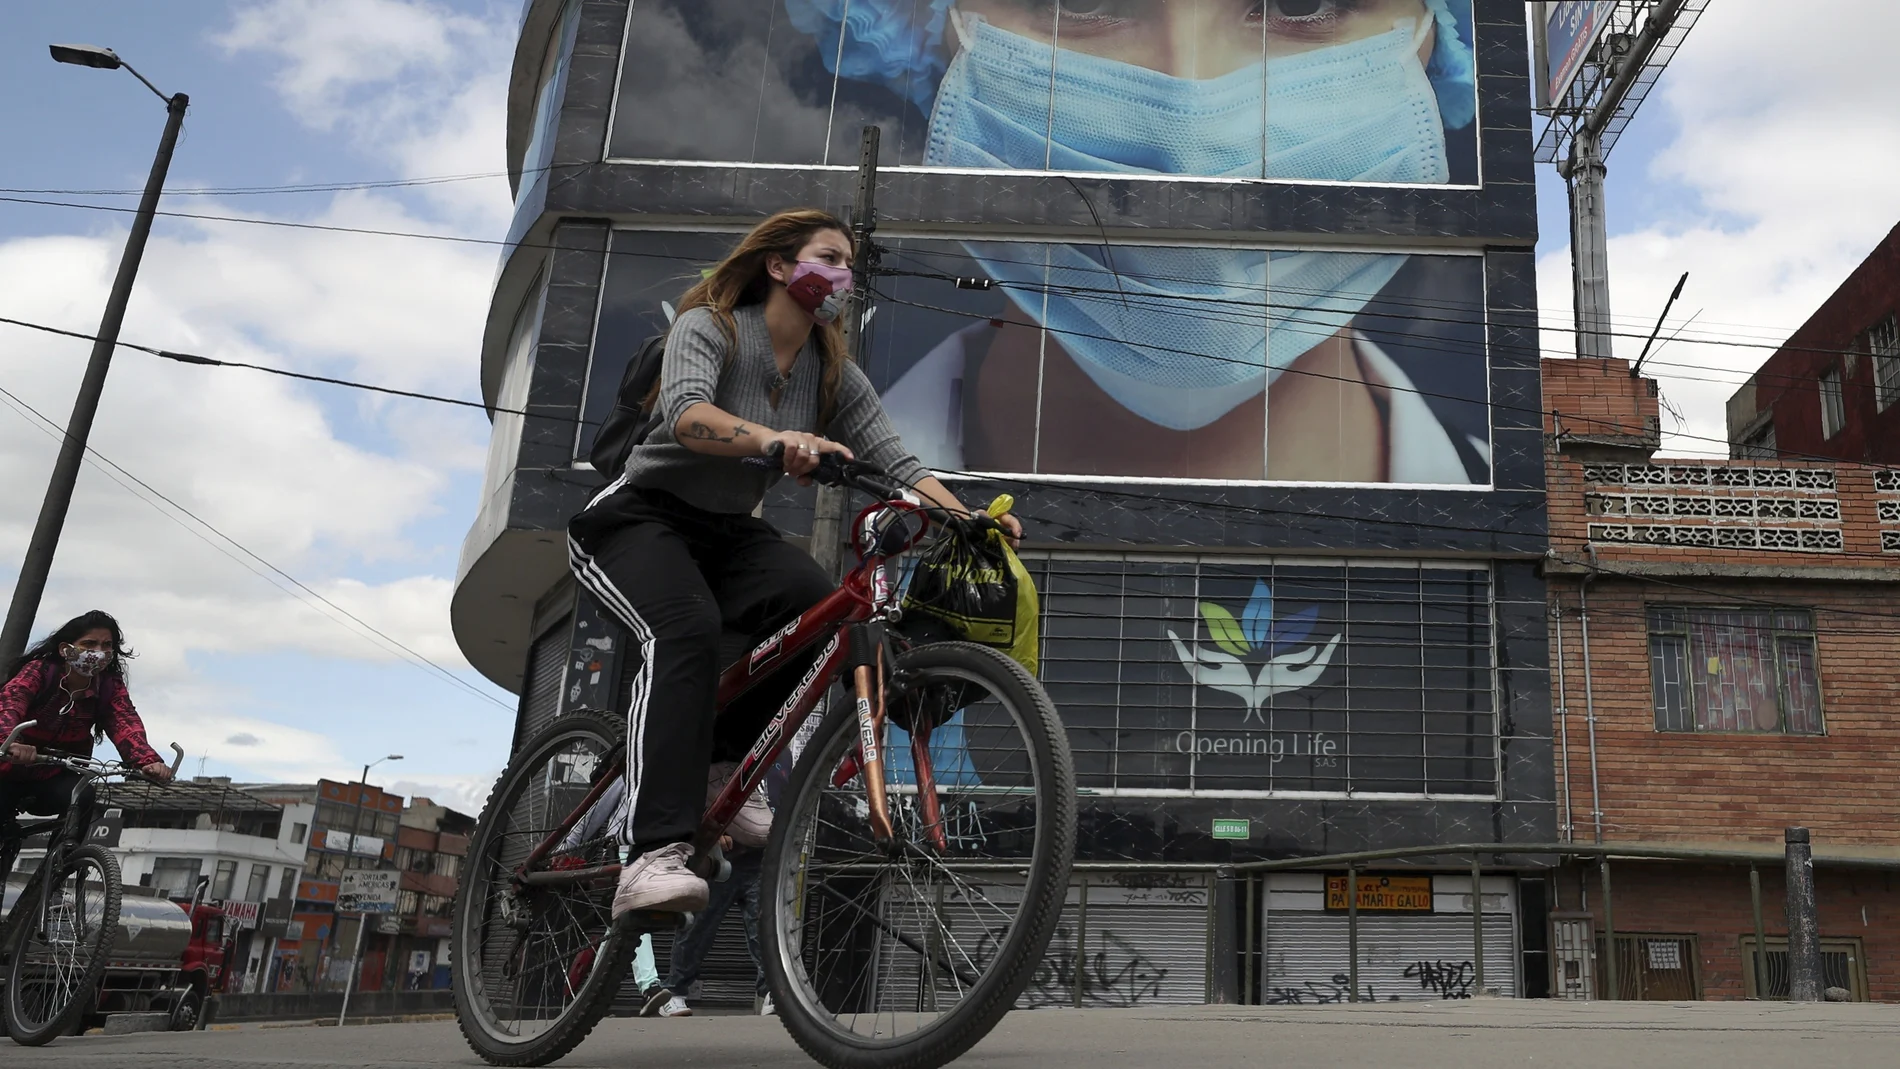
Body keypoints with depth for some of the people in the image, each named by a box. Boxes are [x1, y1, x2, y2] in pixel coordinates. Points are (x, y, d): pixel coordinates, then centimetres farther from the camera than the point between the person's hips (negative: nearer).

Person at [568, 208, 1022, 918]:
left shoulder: (834, 373, 4)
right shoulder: (708, 327, -12)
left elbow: (893, 459, -6)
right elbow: (685, 413, -32)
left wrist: (968, 519, -24)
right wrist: (775, 441, -52)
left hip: (729, 534, 5)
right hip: (641, 519, -5)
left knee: (822, 612, -25)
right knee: (686, 631, -35)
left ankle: (721, 766, -6)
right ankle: (653, 858, -41)